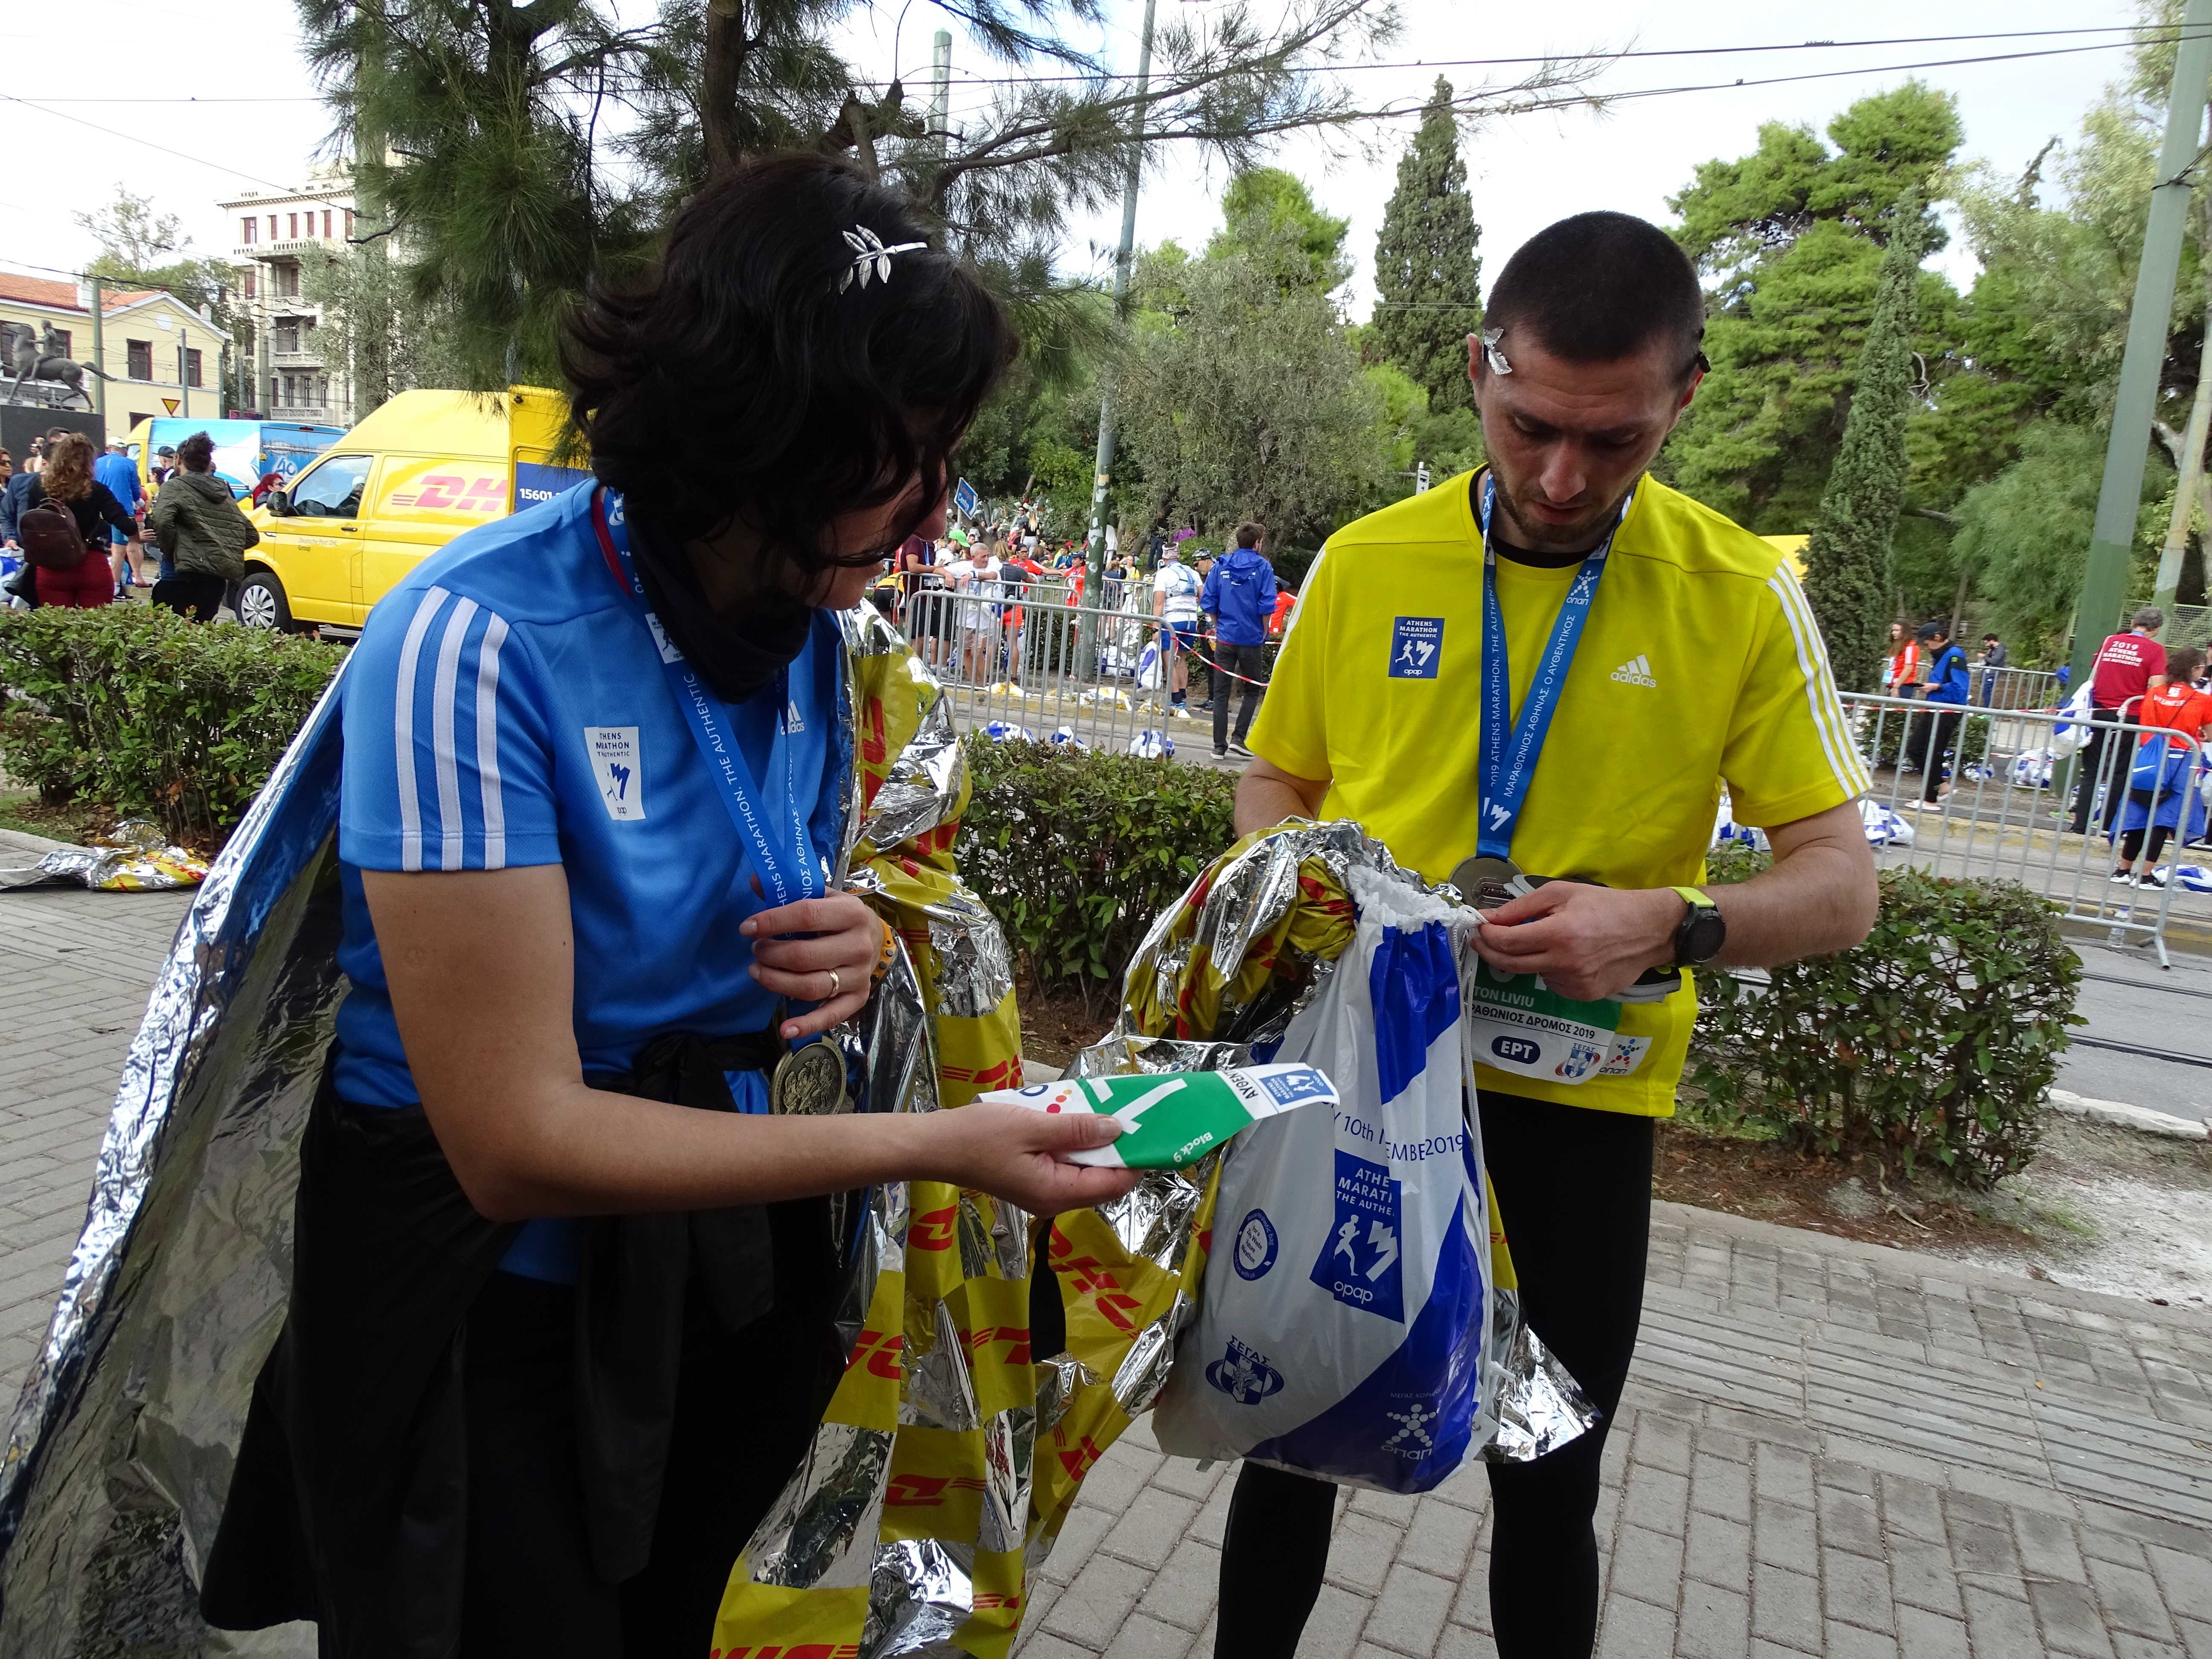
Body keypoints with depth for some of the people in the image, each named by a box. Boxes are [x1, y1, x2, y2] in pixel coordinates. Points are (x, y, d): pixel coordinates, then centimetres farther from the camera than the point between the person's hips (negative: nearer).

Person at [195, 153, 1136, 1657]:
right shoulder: (478, 645, -26)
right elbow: (515, 1142, -27)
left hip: (718, 1289, 6)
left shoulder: (807, 641, -4)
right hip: (489, 1319, -6)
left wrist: (852, 953, -14)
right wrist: (937, 1147, -28)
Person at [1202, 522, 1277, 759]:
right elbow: (1267, 606, -11)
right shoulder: (1263, 567, -4)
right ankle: (1238, 739, 0)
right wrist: (1264, 633, 1)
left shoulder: (1221, 566, 5)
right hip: (1252, 639, -3)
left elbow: (1208, 602, 2)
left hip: (1225, 638, 3)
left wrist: (1219, 625, 14)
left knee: (1221, 693, 6)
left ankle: (1219, 746, 5)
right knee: (1252, 691, 11)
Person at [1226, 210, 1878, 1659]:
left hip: (1577, 1107, -1)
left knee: (1549, 1485, 15)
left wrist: (1672, 925, -24)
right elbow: (1276, 784, 9)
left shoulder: (1744, 598, -7)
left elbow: (1841, 885, -5)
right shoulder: (1366, 564, -4)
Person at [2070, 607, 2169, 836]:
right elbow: (2156, 688, -11)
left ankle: (2081, 825, 1)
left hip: (2099, 712, 3)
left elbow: (2093, 677, 14)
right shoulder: (2155, 650, -3)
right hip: (2128, 717, -3)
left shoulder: (2110, 641, 8)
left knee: (2091, 772, 7)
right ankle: (2108, 825, 9)